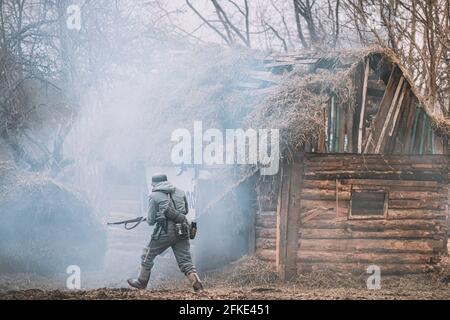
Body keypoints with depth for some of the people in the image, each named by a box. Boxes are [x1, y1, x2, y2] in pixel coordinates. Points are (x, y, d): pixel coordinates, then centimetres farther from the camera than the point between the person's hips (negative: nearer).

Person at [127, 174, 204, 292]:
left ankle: (141, 282, 27)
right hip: (182, 231, 4)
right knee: (185, 260, 5)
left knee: (148, 256, 16)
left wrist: (149, 220, 23)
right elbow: (186, 210, 23)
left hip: (165, 231, -4)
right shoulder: (180, 192, 11)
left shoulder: (154, 196, -1)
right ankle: (197, 285, -10)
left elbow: (151, 221, 1)